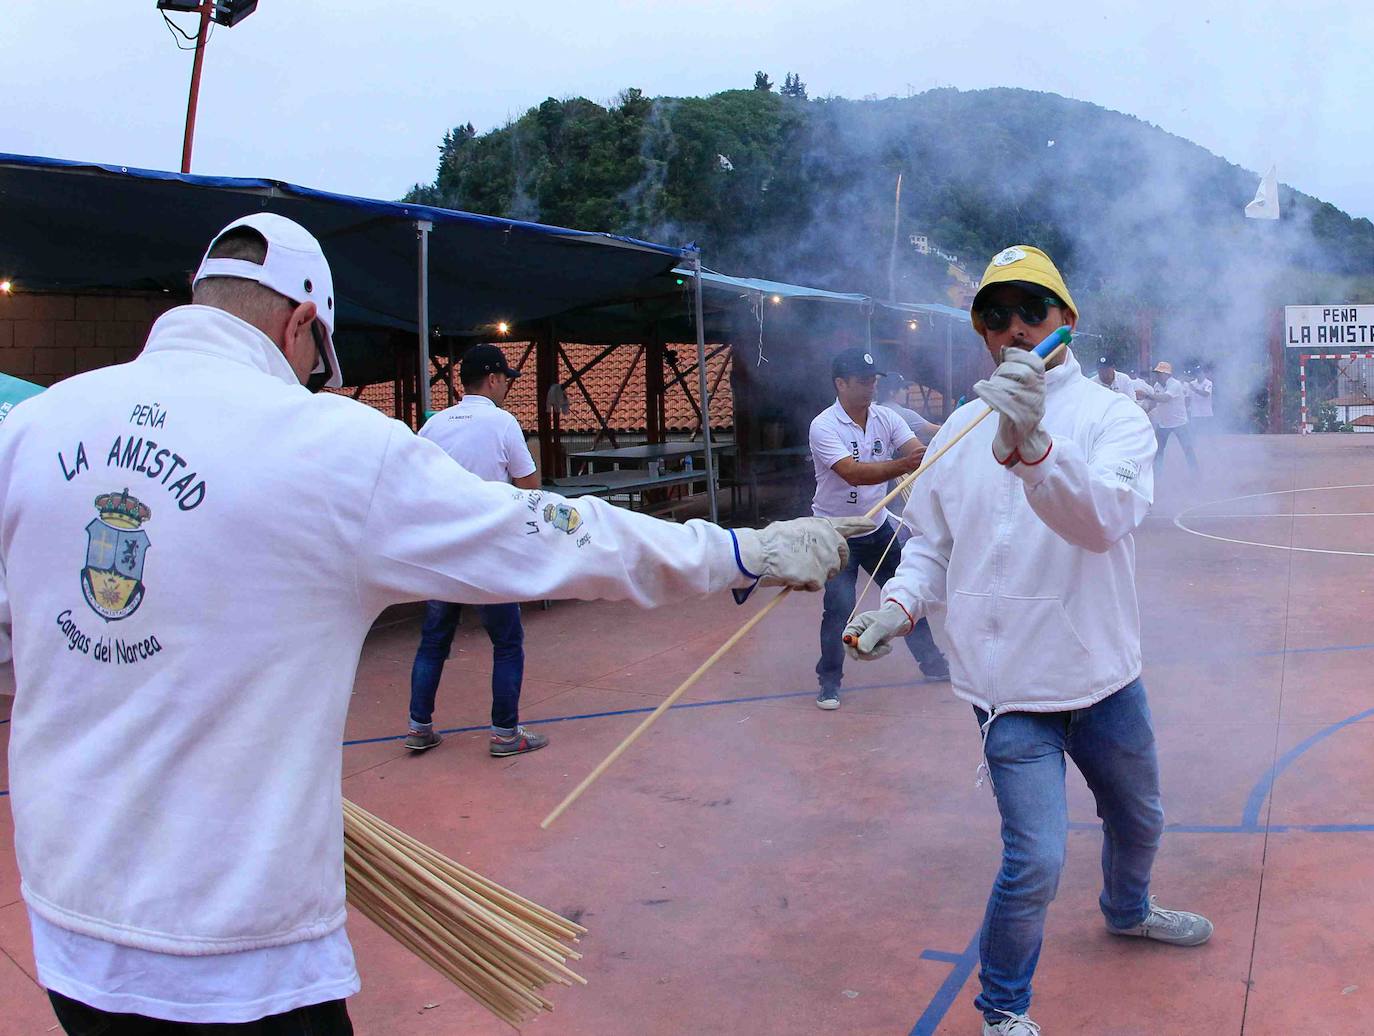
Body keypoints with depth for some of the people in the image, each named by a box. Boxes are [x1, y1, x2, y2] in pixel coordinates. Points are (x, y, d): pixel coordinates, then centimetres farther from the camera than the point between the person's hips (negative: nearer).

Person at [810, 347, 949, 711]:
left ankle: (931, 662, 32)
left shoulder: (885, 418, -5)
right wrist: (903, 465, -49)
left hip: (877, 528, 6)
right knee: (840, 607, -12)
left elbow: (920, 453, -16)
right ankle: (829, 681, 7)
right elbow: (853, 473, -35)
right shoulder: (824, 427, -22)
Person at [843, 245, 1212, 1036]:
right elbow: (931, 544, 9)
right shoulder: (962, 430, 0)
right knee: (1036, 861, -10)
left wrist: (1030, 445, -48)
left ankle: (1128, 911, 58)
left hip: (1105, 674, 1)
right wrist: (901, 606, -12)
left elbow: (1104, 518, -29)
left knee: (1139, 820, 23)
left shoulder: (1113, 416, -8)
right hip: (1009, 682, -1)